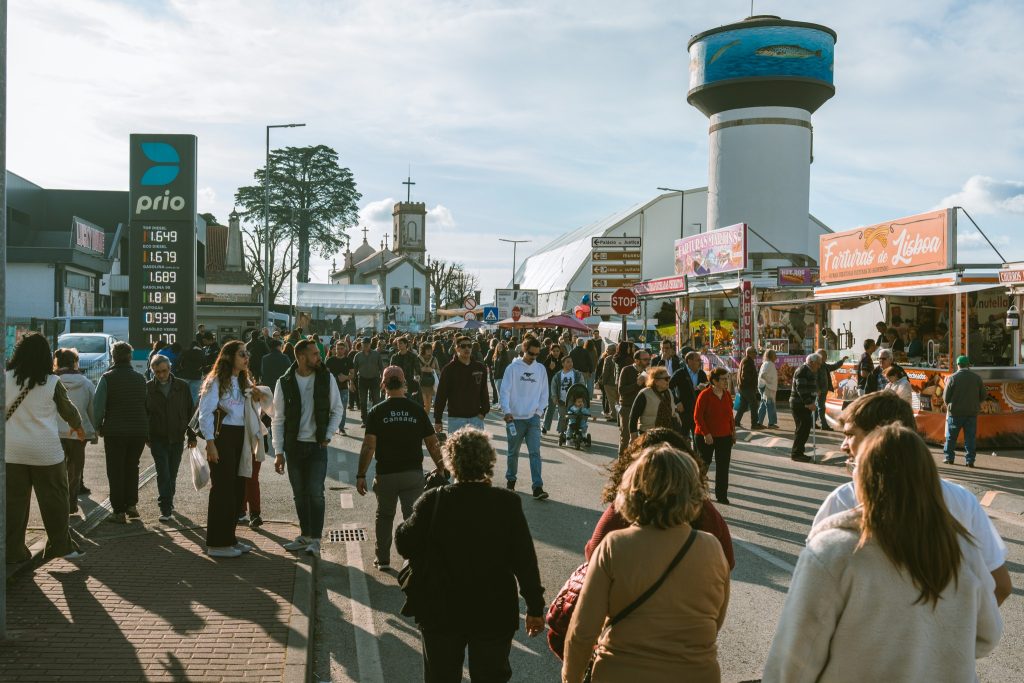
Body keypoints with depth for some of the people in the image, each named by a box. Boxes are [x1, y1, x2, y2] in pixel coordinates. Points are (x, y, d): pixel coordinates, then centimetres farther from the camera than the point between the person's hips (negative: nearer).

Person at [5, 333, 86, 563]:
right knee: (54, 498, 9)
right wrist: (78, 427, 26)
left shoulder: (6, 378, -3)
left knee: (13, 500, 10)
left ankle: (13, 550, 14)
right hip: (45, 450, -2)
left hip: (12, 451, 2)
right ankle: (61, 545, 15)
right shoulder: (52, 382, -7)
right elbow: (68, 409, 7)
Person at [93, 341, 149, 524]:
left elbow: (98, 404, -12)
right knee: (132, 468, 18)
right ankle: (131, 504, 18)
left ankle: (119, 511, 5)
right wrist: (146, 430, 11)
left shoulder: (107, 378, -6)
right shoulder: (140, 378, 6)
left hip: (115, 431, -3)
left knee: (115, 471, 4)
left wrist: (98, 426, 1)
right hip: (139, 431, 3)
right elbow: (147, 405, 6)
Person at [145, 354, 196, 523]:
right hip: (157, 438, -2)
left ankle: (167, 504, 27)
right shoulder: (148, 388, -1)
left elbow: (190, 411, 7)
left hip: (177, 438, 2)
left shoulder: (182, 386, 3)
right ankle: (166, 509, -8)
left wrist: (192, 436, 6)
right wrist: (146, 437, -1)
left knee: (172, 474, 11)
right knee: (163, 474, -9)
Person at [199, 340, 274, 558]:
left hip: (241, 437, 8)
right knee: (223, 489, -5)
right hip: (222, 436, -8)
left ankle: (229, 538, 20)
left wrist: (260, 393, 3)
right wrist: (210, 443, -19)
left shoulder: (244, 381, 15)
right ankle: (217, 544, 2)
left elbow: (264, 400, 26)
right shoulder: (216, 381, -9)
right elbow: (205, 413, -13)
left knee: (238, 489, 10)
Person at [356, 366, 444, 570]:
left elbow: (369, 446, -11)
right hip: (413, 472, 0)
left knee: (384, 516, 17)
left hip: (386, 473, 0)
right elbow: (432, 443, 0)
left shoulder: (377, 412, -6)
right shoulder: (417, 410, -2)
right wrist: (440, 467, 11)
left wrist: (361, 475, -5)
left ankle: (382, 559, 24)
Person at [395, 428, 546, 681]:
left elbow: (404, 544, -7)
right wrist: (535, 607, 0)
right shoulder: (508, 504, -14)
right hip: (494, 614, 0)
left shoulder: (433, 501, -15)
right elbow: (524, 560, -11)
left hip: (441, 613, 0)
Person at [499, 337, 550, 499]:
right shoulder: (513, 368, -4)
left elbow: (544, 392, 12)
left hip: (533, 418, 2)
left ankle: (538, 487, -10)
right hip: (515, 418, -2)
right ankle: (510, 480, 30)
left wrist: (539, 411, 3)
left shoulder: (540, 369, 6)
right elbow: (504, 391, -7)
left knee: (535, 452, -7)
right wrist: (506, 411, -17)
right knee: (513, 452, 11)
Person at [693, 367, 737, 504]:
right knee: (704, 463, 8)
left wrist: (733, 431, 8)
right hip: (706, 437, -5)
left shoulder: (727, 395, 6)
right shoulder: (705, 395, -13)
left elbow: (730, 414, 15)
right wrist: (706, 433, -18)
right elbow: (697, 417, -13)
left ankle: (721, 495, 11)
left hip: (725, 436, 5)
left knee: (723, 466, 3)